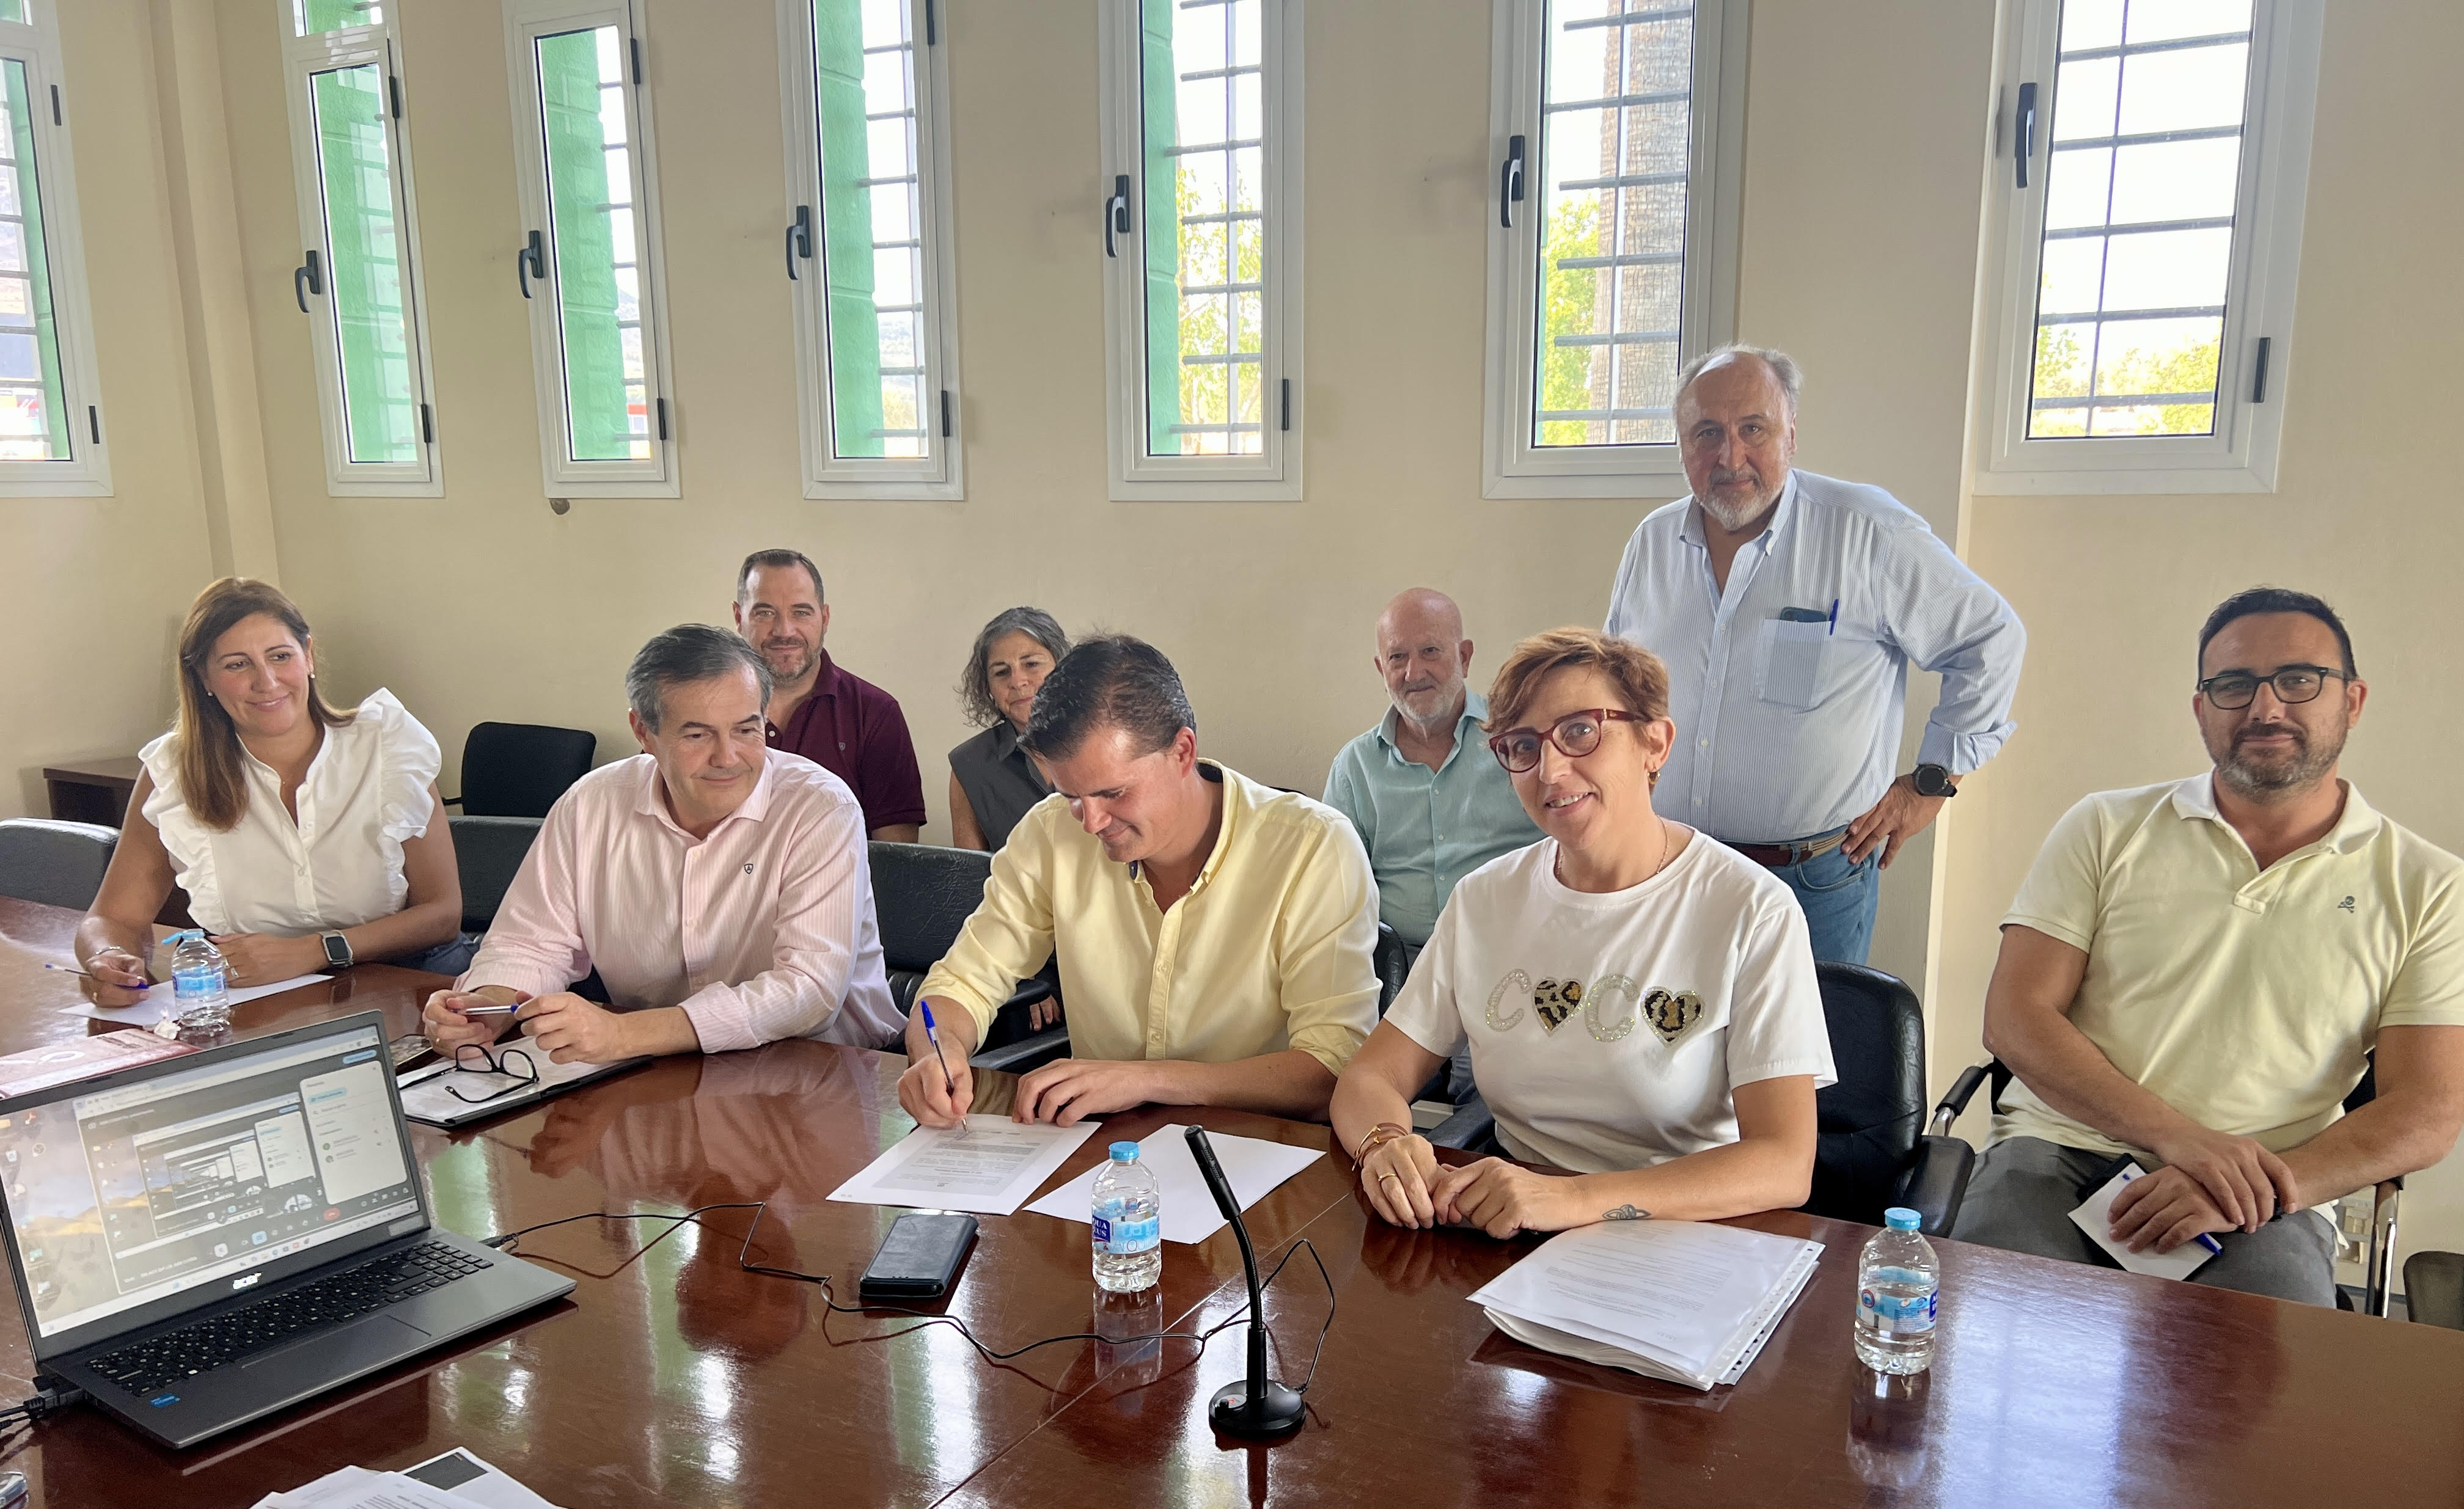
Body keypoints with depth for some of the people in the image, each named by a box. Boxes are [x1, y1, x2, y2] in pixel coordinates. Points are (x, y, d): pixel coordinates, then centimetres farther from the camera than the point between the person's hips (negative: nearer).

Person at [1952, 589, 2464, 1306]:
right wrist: (2177, 1136, -13)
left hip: (2261, 1199, 0)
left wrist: (2263, 1187, -15)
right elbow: (2015, 1018, 0)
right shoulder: (2106, 829, 8)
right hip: (2060, 1151, 0)